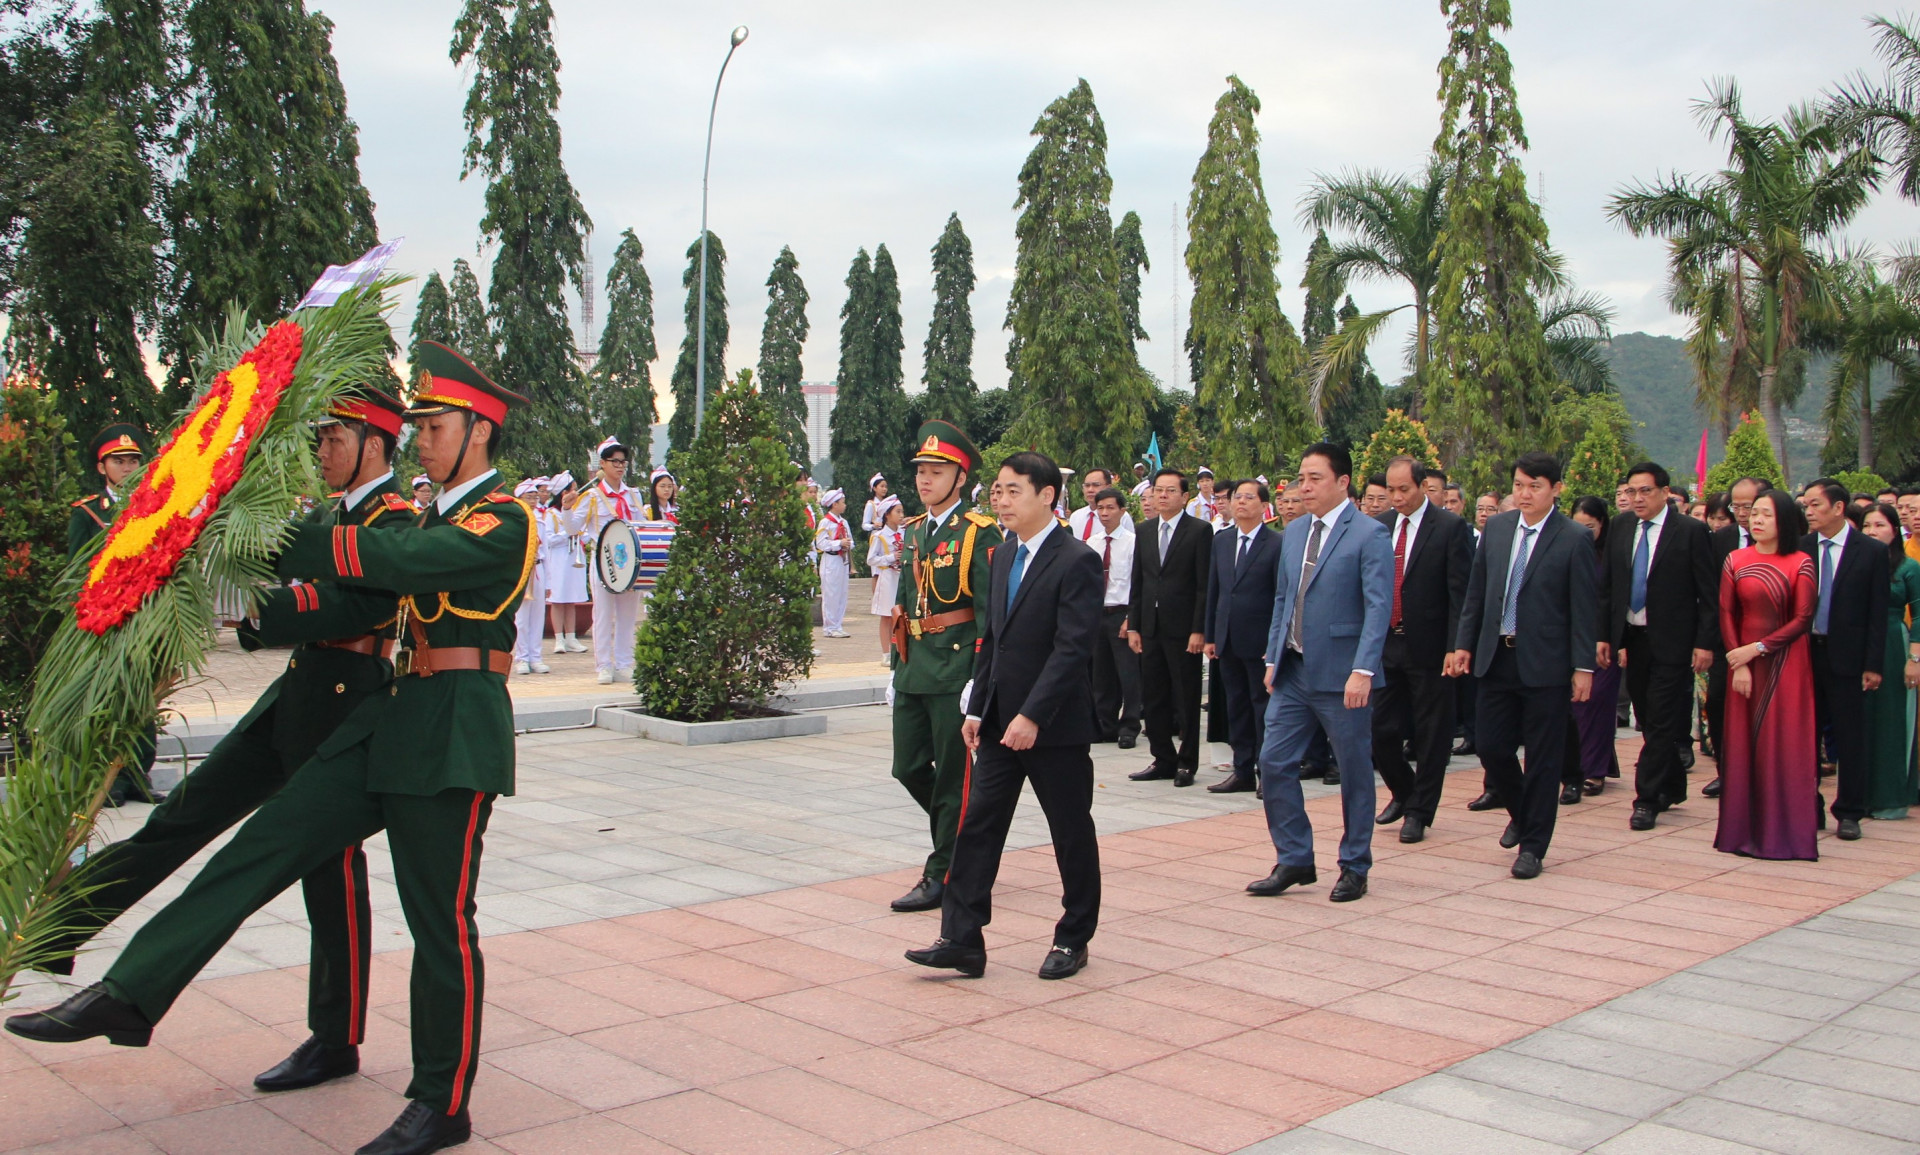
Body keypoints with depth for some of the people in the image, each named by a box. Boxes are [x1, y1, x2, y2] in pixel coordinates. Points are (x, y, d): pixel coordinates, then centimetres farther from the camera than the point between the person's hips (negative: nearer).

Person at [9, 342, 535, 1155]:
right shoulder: (436, 515, 19)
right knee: (261, 846, 3)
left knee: (441, 921, 0)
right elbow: (358, 604, 16)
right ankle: (128, 995, 9)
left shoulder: (502, 519, -10)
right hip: (391, 720, 8)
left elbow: (397, 560, -24)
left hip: (455, 731, -8)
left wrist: (276, 540, -20)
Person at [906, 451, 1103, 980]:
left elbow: (1072, 649, -20)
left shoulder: (1076, 562, -13)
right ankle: (961, 940, 8)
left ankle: (1073, 939, 23)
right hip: (999, 721, 7)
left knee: (1071, 833, 8)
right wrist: (977, 709, 10)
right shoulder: (1003, 557, 12)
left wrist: (1032, 716, -24)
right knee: (977, 826, 3)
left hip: (1055, 725, -7)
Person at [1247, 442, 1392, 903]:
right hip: (1293, 672, 6)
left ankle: (1354, 867, 20)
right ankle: (1294, 860, 16)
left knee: (1354, 771, 6)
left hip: (1342, 676, -6)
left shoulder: (1369, 535, -9)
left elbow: (1378, 606, -16)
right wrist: (1272, 658, 12)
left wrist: (1363, 670, -24)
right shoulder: (1293, 533, 12)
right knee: (1274, 762, 3)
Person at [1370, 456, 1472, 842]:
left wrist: (1456, 648, -15)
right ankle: (1404, 793, 32)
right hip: (1385, 646, 4)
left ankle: (1419, 812, 18)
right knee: (1380, 730, 7)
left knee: (1430, 735, 5)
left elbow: (1460, 593, -9)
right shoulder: (1378, 527, 8)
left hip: (1429, 648, -4)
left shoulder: (1451, 527, -6)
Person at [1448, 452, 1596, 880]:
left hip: (1546, 664, -4)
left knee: (1543, 758, 3)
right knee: (1492, 747, 8)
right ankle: (1521, 813, 35)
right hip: (1496, 657, 4)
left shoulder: (1574, 540, -7)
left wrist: (1584, 667, -10)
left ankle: (1533, 846, 15)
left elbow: (1585, 609, -7)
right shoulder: (1496, 529, 7)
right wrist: (1463, 644, 6)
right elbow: (1476, 592, 11)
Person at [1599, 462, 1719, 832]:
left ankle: (1647, 799, 1)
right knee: (1649, 718, 13)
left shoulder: (1691, 531, -7)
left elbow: (1708, 593, -7)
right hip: (1633, 636, 5)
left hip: (1672, 640, -5)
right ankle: (1672, 787, 29)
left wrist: (1706, 642, -12)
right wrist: (1604, 634, 5)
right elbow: (1607, 586, 10)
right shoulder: (1620, 527, 7)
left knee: (1660, 721, -4)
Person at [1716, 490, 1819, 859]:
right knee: (1743, 742, 4)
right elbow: (1726, 614, 2)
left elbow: (1803, 619, -8)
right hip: (1744, 661, 3)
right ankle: (1745, 828, 12)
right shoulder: (1735, 561, 5)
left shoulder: (1801, 563, -4)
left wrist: (1758, 648, -14)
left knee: (1784, 743, -1)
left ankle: (1784, 831, 6)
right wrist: (1738, 663, -8)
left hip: (1786, 662, -3)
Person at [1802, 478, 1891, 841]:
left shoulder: (1871, 552, -2)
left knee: (1850, 737, 3)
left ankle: (1849, 813, 13)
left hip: (1846, 657, -2)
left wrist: (1874, 664, -8)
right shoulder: (1799, 548, 4)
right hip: (1803, 652, 2)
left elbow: (1878, 613, -3)